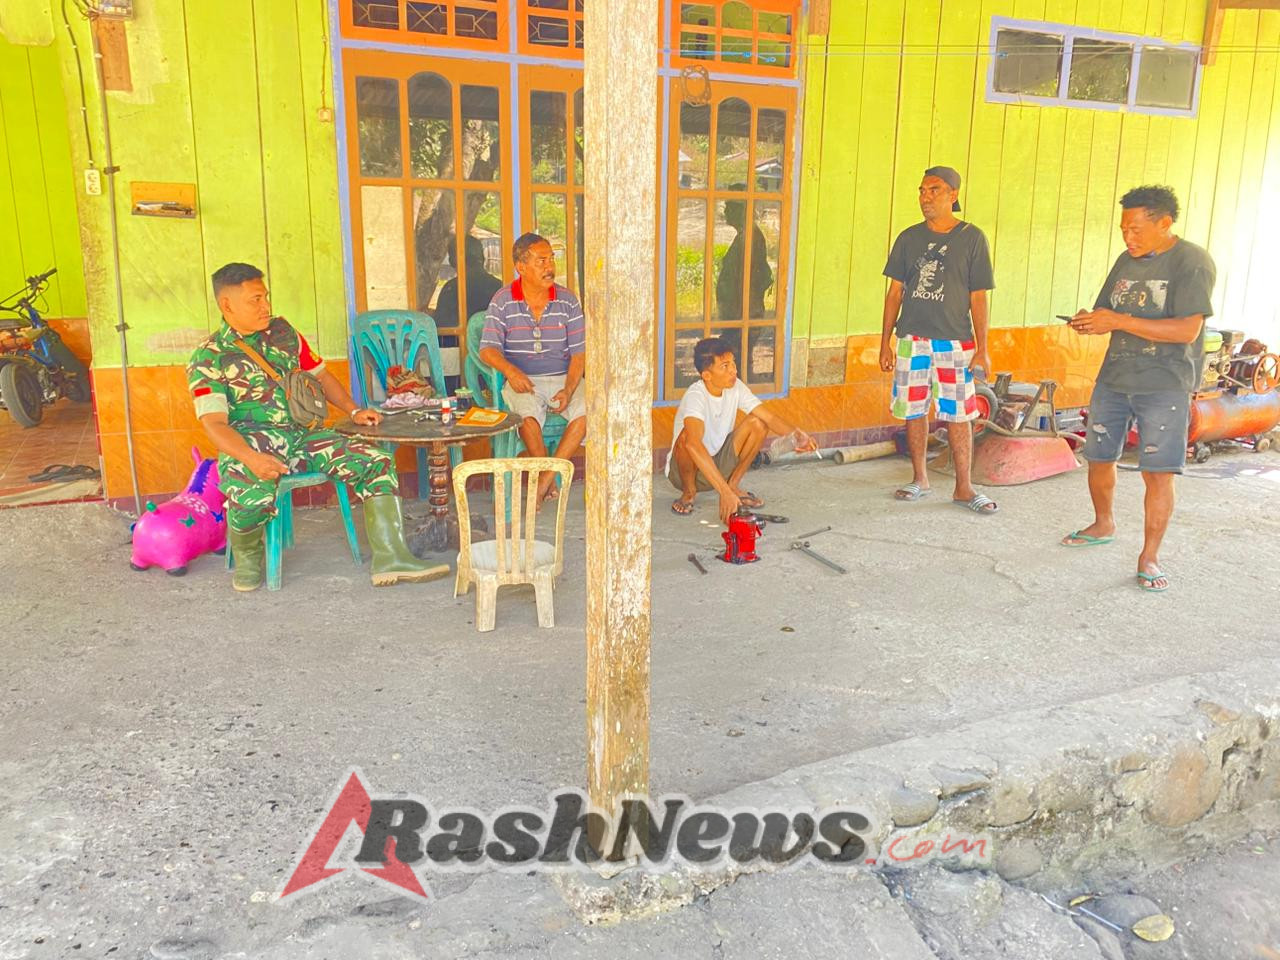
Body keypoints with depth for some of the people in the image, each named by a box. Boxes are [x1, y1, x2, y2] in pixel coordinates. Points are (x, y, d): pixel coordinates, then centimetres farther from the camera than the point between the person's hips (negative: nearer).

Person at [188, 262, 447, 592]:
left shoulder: (282, 331, 14)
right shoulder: (208, 358, -3)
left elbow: (319, 374, 24)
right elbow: (215, 423, -13)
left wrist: (353, 411, 10)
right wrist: (252, 459, -30)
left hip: (301, 435, 5)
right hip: (249, 444, -5)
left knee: (375, 460, -15)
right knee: (254, 495, -38)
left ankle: (390, 559, -19)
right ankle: (247, 556, -2)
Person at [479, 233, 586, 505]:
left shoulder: (568, 301, 4)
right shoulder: (502, 301, 0)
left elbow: (579, 353, 2)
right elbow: (488, 349, -6)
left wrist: (568, 390, -15)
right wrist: (510, 370, -29)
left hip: (563, 378, 2)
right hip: (522, 381, -2)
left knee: (587, 408, -28)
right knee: (528, 413, -34)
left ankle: (544, 480, -20)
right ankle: (549, 479, -13)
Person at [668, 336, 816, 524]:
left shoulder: (735, 387, -10)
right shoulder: (695, 396, -31)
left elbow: (769, 417, -12)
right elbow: (693, 444, -48)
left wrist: (796, 436, -35)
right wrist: (724, 492, -57)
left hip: (719, 464, 5)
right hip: (686, 468, -5)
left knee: (758, 423, -14)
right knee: (686, 436, -38)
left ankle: (734, 484, 1)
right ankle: (689, 491, -10)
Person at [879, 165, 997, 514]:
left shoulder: (971, 238, -1)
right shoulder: (909, 238, 6)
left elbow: (978, 297, -2)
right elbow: (895, 291, 9)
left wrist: (982, 349, -5)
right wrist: (886, 341, 5)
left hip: (955, 341, -3)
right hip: (912, 339, 3)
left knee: (958, 416, 0)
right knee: (914, 412, 8)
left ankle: (964, 488, 9)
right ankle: (919, 479, 22)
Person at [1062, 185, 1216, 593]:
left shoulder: (1193, 263, -11)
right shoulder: (1127, 260, 10)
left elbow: (1187, 331, -20)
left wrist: (1118, 321, -24)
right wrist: (1090, 322, -8)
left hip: (1165, 387, -6)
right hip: (1113, 378, 6)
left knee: (1157, 472, -6)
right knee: (1099, 457, 12)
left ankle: (1149, 556, 5)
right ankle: (1103, 525, 36)